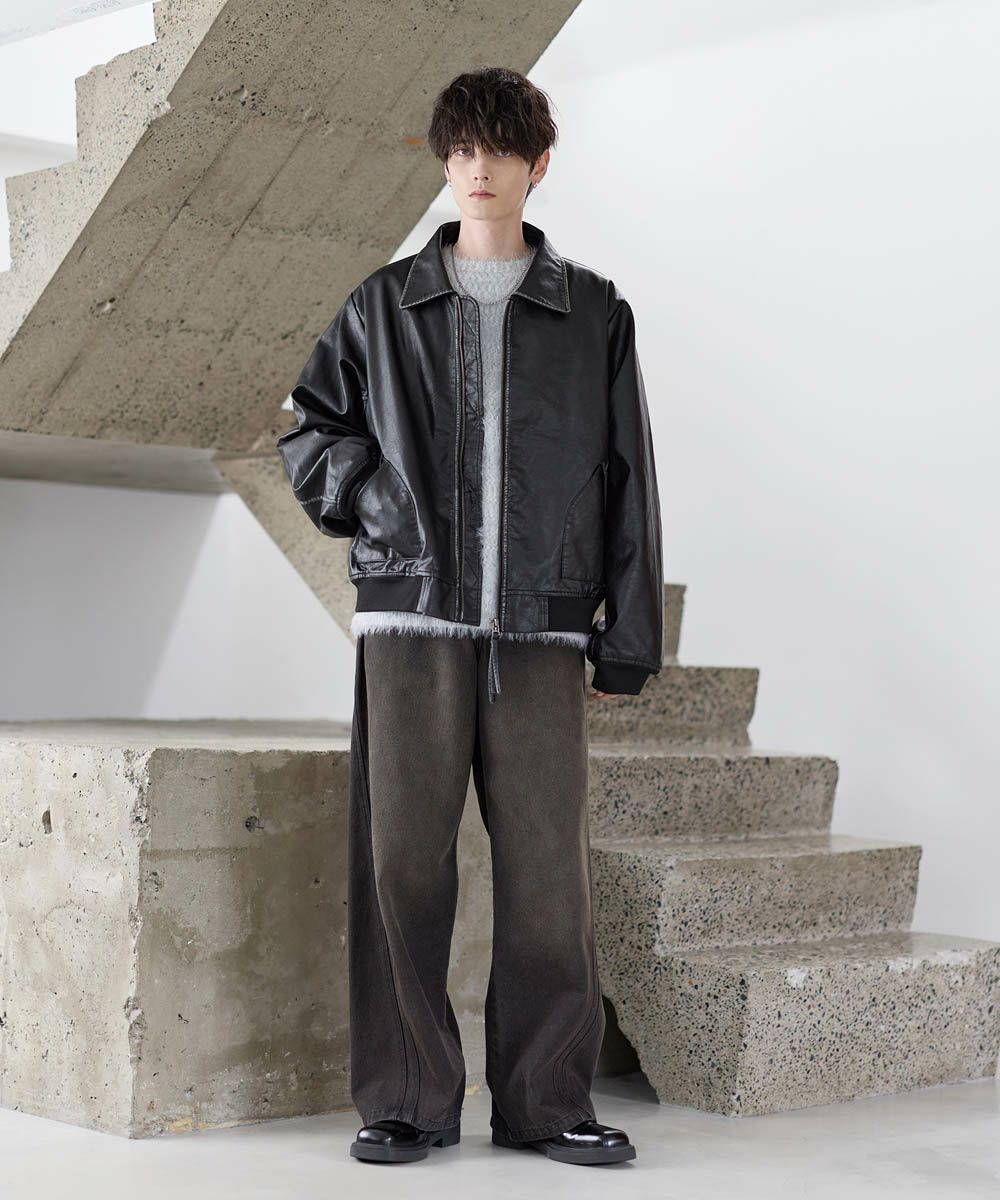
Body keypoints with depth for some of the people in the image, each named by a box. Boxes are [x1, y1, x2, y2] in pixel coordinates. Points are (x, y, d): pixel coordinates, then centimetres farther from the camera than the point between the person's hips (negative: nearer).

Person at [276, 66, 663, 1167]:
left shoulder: (594, 316, 12)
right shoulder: (383, 307, 13)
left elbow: (629, 486, 11)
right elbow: (307, 433, 22)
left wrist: (629, 638, 6)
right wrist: (366, 495, 2)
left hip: (541, 631, 0)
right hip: (411, 620, 0)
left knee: (547, 867, -1)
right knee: (401, 862, -2)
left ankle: (547, 1101, 10)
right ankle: (405, 1098, 9)